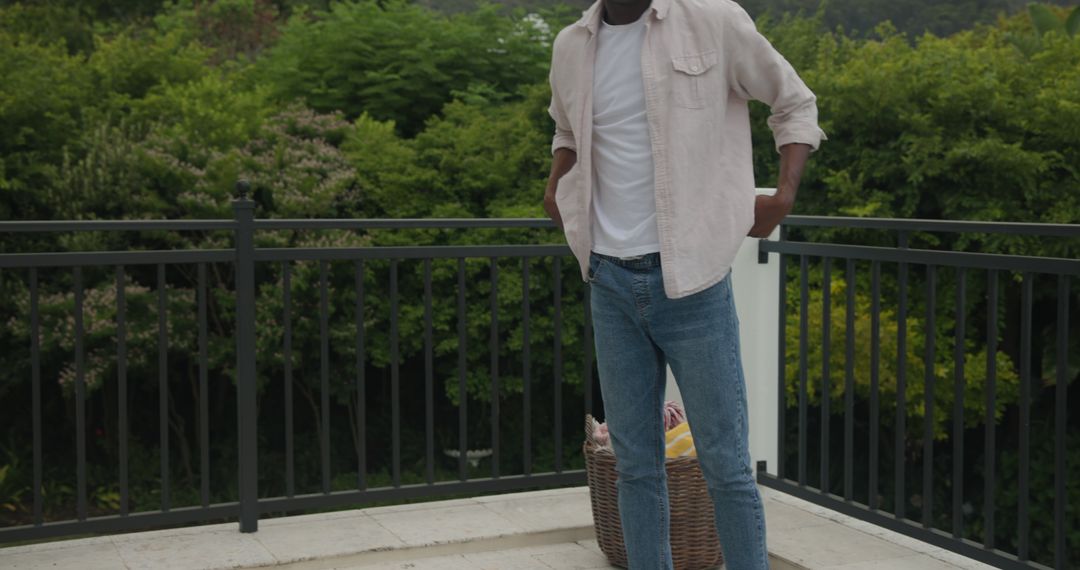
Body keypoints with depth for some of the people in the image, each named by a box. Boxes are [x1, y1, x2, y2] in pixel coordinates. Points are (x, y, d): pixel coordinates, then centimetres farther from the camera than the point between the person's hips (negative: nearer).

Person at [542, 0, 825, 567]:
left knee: (724, 463, 1)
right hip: (610, 282, 4)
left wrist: (784, 193, -7)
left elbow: (795, 102, 6)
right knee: (635, 465, 10)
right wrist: (556, 186, 11)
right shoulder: (570, 47, 8)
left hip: (691, 280, -4)